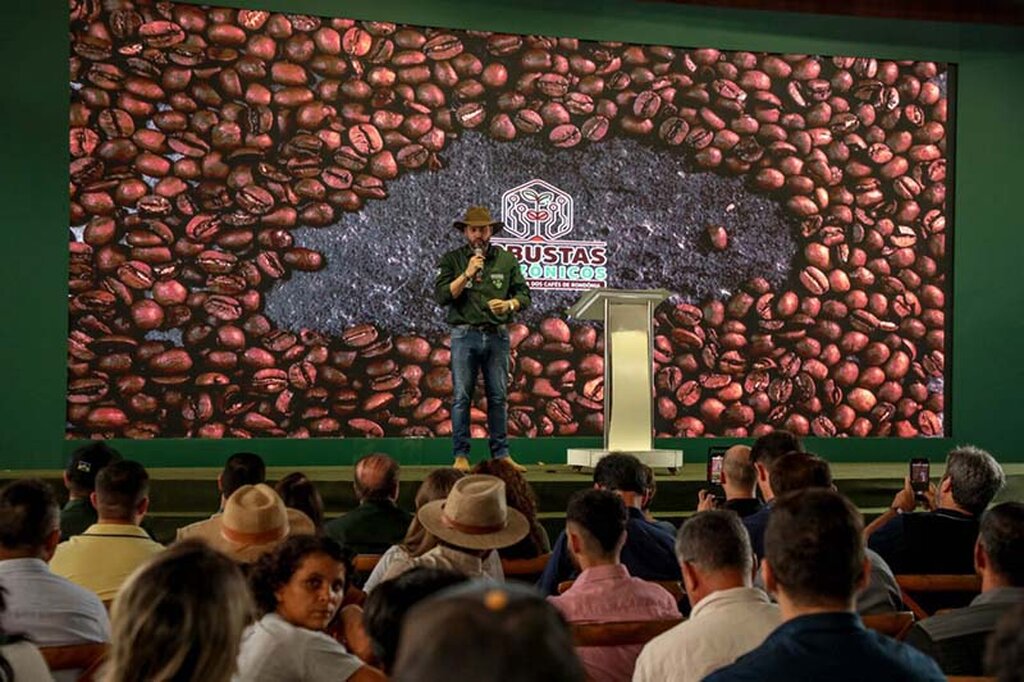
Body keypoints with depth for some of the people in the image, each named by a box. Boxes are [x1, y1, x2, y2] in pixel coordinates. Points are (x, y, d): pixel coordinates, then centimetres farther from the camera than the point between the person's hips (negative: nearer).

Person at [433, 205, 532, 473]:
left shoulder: (506, 259, 10)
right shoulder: (452, 259, 4)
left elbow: (524, 295, 9)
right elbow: (441, 296, -7)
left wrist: (509, 304, -12)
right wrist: (467, 273, -15)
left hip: (498, 335, 2)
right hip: (465, 335, -2)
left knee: (498, 397, 5)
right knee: (462, 397, -2)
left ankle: (501, 454, 10)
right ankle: (461, 456, 2)